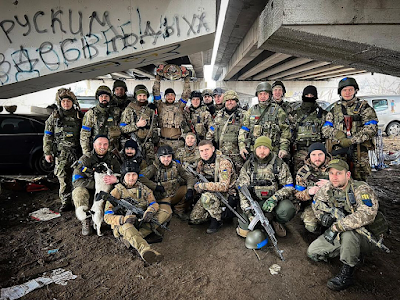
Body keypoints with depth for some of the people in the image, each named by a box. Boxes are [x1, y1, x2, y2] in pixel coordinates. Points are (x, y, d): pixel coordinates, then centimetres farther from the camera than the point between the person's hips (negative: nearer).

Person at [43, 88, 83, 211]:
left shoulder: (78, 116, 11)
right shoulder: (54, 116, 9)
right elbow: (47, 135, 10)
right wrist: (47, 152, 4)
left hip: (77, 151, 0)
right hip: (61, 153, 0)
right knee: (63, 179, -1)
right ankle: (66, 202, 8)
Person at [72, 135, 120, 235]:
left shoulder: (112, 159, 3)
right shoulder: (85, 159, -6)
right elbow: (77, 181, -14)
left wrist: (115, 179, -29)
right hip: (89, 190, -1)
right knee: (79, 191, -32)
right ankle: (85, 222, -13)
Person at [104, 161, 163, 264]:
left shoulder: (143, 188, 13)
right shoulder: (117, 192, 1)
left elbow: (154, 203, 2)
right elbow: (107, 217, -7)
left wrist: (149, 212, -23)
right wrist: (124, 219, -27)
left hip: (142, 221, 4)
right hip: (122, 224, -4)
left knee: (164, 213, -16)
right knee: (127, 226, -38)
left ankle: (132, 238, -29)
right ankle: (145, 250, -65)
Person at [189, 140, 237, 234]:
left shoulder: (224, 162, -21)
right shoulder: (201, 163, 2)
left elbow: (224, 186, -30)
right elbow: (197, 180, 13)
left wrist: (202, 186, -30)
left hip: (226, 194, -7)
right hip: (210, 194, 7)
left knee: (206, 197, -36)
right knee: (194, 219, -2)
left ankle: (217, 220, -11)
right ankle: (219, 211, 17)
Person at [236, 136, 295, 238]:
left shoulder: (280, 164, 0)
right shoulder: (248, 165, 2)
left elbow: (288, 187, -2)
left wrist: (274, 198, -20)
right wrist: (247, 210, -13)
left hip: (275, 201, 0)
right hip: (255, 201, 1)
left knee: (287, 210, -33)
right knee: (243, 231, -15)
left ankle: (276, 221, 4)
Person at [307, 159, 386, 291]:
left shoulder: (362, 189, -22)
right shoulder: (327, 189, -4)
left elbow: (366, 214, -40)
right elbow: (316, 203, 16)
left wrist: (336, 227, -36)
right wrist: (323, 215, -7)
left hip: (366, 237, -6)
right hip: (340, 235, 6)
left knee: (348, 231, -40)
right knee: (312, 252, -2)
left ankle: (346, 274, -21)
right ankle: (351, 250, 12)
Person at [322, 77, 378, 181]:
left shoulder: (363, 107, 8)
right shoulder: (335, 109, 17)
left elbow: (371, 128, -4)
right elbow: (325, 128, 11)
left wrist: (351, 140, -14)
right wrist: (336, 133, -12)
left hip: (358, 152, -2)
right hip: (337, 152, 2)